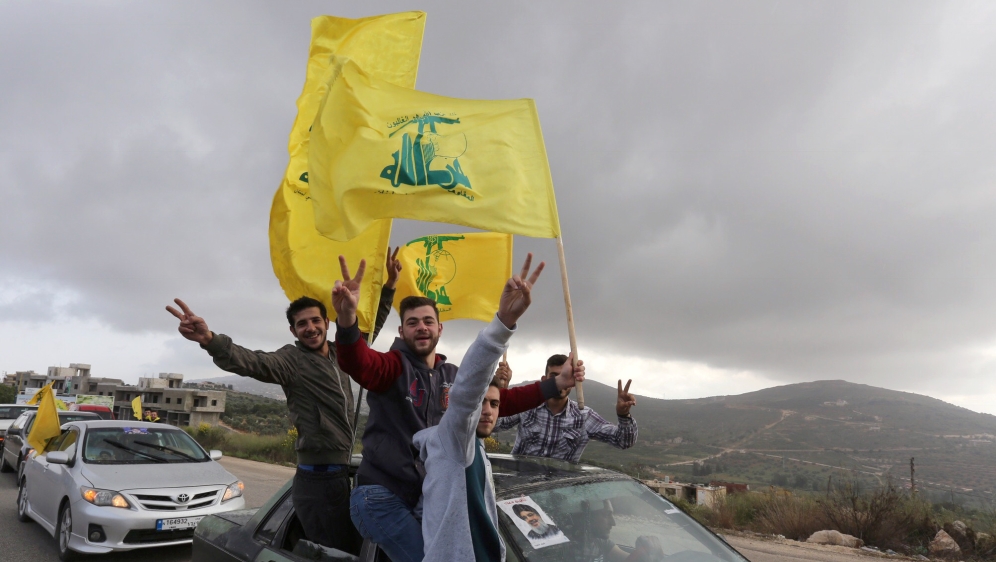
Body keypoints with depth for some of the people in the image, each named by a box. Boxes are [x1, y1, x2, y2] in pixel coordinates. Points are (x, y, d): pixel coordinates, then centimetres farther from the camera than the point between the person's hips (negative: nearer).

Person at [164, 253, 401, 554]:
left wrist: (389, 286, 19)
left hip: (342, 474, 7)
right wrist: (211, 341, -48)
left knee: (350, 551, 16)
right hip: (318, 480, -7)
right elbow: (253, 362, -29)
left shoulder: (340, 354, 11)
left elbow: (371, 326, 24)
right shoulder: (291, 359, -10)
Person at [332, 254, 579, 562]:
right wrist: (347, 319, -54)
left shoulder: (454, 378, 6)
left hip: (425, 498, 6)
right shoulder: (393, 366, -10)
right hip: (381, 496, -6)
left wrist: (557, 383, 5)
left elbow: (502, 401, 12)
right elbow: (358, 363, -32)